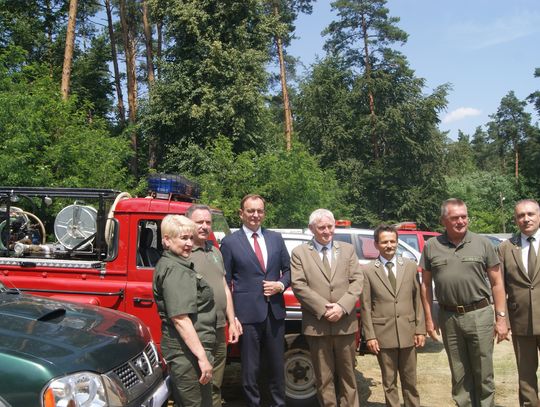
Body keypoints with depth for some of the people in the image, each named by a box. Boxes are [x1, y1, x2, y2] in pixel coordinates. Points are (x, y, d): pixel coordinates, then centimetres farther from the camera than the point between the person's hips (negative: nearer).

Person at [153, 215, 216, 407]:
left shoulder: (168, 264, 13)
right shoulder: (175, 270, -18)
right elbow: (180, 318, -24)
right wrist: (202, 357, -24)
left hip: (179, 349, 10)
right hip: (188, 352, -10)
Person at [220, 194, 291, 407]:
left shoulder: (276, 238, 8)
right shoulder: (230, 242, -3)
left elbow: (288, 269, 15)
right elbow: (224, 282, -2)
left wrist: (281, 285, -6)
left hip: (275, 312, 4)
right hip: (247, 313, -3)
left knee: (277, 365, 16)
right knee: (250, 368, 9)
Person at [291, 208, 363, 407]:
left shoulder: (348, 249, 10)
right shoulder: (299, 253, 2)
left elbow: (357, 281, 2)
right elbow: (299, 286, -7)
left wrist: (342, 306, -13)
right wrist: (323, 308, -14)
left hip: (345, 324, 2)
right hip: (317, 325, -2)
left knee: (347, 374, 13)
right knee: (324, 377, 8)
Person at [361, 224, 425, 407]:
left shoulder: (410, 266, 5)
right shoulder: (368, 271, -3)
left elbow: (418, 300, 4)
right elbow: (366, 306, -3)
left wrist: (420, 329, 0)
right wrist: (369, 336, -6)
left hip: (408, 332, 2)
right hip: (383, 334, -2)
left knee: (410, 380, 15)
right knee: (389, 381, 10)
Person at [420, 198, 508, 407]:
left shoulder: (482, 243, 0)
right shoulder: (431, 246, 2)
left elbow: (497, 283, 2)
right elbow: (426, 284, 7)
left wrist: (501, 318, -2)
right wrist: (429, 319, 4)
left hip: (479, 315, -1)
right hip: (448, 318, 1)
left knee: (483, 373, 7)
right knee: (459, 375, 13)